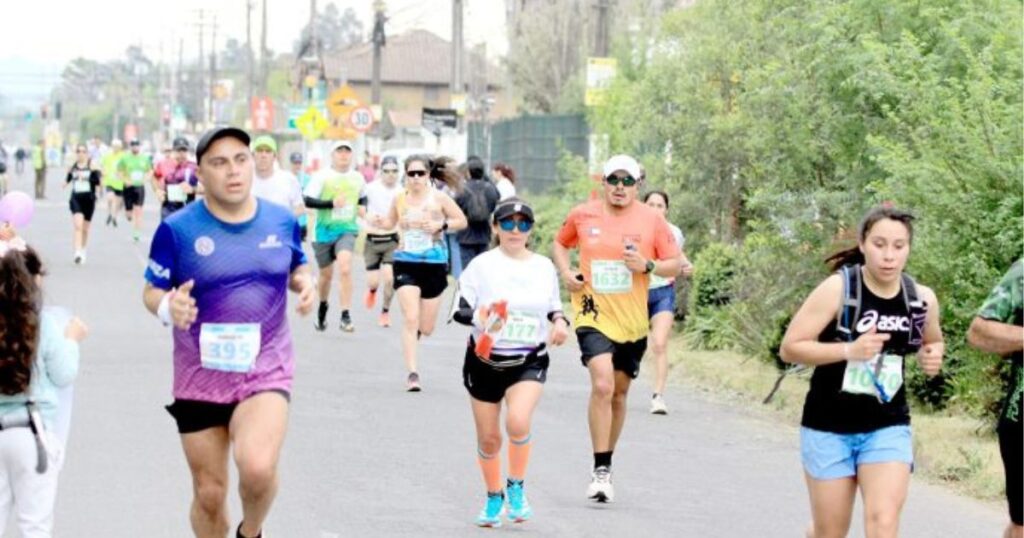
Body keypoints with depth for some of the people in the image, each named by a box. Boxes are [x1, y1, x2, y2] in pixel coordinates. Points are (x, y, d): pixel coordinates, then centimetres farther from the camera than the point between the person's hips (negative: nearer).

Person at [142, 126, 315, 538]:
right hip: (200, 376, 0)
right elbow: (152, 292, -1)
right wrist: (168, 307, -24)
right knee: (208, 492, 9)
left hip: (266, 369, 0)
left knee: (257, 468, -25)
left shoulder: (282, 221, 0)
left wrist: (305, 283, -7)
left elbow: (297, 268, 17)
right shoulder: (178, 229, -8)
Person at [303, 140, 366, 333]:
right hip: (324, 231, 0)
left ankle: (345, 316, -21)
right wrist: (332, 203, -22)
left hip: (347, 230, 0)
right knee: (326, 274, 14)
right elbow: (308, 201, -11)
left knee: (345, 268, -22)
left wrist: (363, 208, 2)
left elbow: (363, 197, 24)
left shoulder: (358, 178, 5)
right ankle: (323, 306, 44)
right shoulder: (321, 176, -6)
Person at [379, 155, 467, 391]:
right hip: (406, 264, 0)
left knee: (426, 328, 7)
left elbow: (462, 221, 3)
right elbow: (390, 222, 18)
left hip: (434, 265, 0)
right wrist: (380, 223, -4)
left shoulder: (439, 198, -3)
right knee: (410, 319, -15)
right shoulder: (400, 199, 3)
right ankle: (412, 373, -12)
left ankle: (415, 332, 45)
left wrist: (441, 225, -13)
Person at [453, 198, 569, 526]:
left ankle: (516, 486, -1)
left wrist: (559, 321, -4)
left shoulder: (544, 267, 6)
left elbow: (554, 308, 18)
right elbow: (460, 310, -8)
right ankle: (494, 498, 32)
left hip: (530, 361, 0)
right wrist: (480, 317, -29)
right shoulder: (482, 265, -4)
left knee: (518, 422, -25)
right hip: (485, 360, 0)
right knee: (488, 437, 8)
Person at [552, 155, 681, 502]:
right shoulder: (582, 215, 0)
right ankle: (600, 471, -18)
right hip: (594, 316, -2)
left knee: (619, 394, 14)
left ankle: (606, 467, 31)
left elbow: (675, 265, 2)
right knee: (602, 385, -21)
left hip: (632, 322, 2)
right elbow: (560, 243, 19)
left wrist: (647, 265, -17)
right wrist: (565, 272, 0)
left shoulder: (651, 220, -1)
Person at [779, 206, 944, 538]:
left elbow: (933, 342, 20)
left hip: (888, 428, 2)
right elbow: (789, 348, -15)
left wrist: (932, 356, -5)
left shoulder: (922, 299, -3)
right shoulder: (837, 289, -15)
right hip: (829, 428, -2)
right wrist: (849, 350, -27)